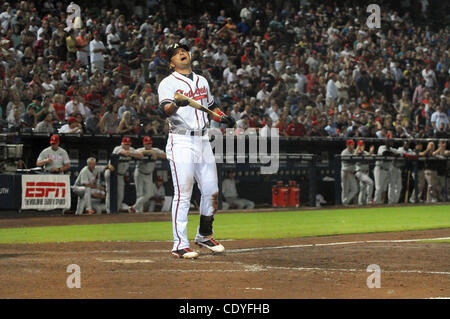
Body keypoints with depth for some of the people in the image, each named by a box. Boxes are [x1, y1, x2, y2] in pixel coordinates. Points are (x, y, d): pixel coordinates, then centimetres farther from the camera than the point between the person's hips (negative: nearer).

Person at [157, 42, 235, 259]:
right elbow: (165, 109, -21)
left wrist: (223, 117, 9)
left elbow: (211, 105, 29)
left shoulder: (202, 81, 18)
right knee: (183, 194, -10)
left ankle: (204, 236, 24)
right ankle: (180, 245, -8)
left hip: (203, 140, 6)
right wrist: (176, 104, -43)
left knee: (211, 191, 7)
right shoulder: (168, 83, -3)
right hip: (181, 142, -6)